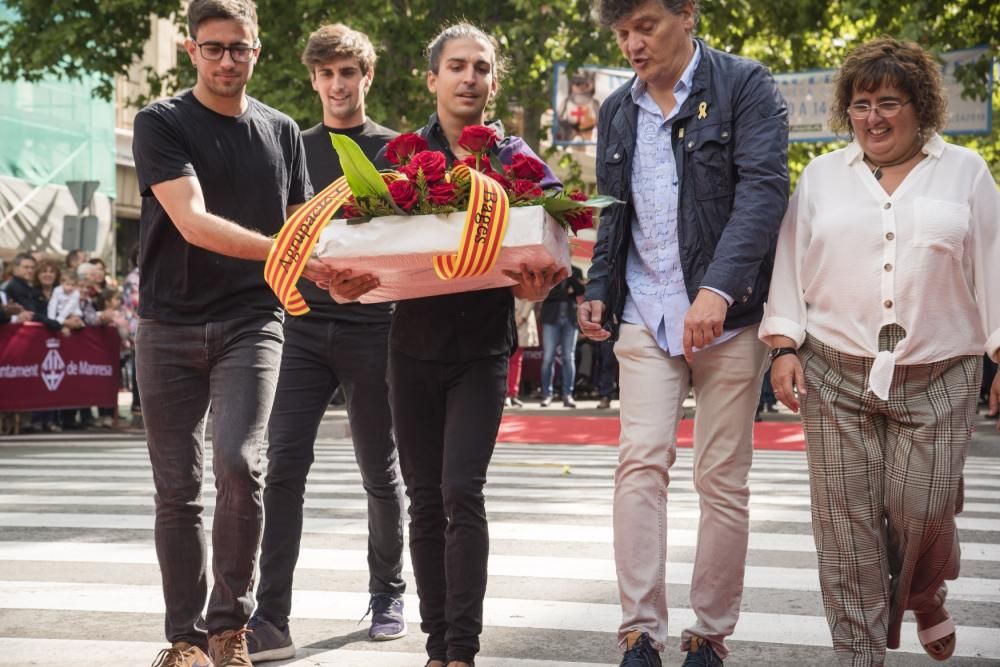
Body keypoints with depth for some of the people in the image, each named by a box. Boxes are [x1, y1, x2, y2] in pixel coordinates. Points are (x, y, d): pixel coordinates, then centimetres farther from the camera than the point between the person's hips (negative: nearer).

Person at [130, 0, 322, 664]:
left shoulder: (282, 131, 11)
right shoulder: (161, 123, -1)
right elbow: (193, 223, -15)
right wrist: (281, 253, -27)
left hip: (252, 322, 1)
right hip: (170, 327, -1)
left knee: (239, 464, -18)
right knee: (178, 488, 3)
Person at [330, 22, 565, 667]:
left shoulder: (517, 160, 2)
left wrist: (533, 284, -23)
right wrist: (347, 279, -20)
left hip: (482, 347, -2)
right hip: (415, 344, 2)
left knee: (462, 492, -14)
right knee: (426, 499, 6)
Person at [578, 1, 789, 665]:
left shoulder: (745, 85, -4)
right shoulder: (618, 111, 13)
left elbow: (763, 189, -15)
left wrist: (717, 290, -26)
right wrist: (597, 291, 7)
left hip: (729, 313, -4)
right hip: (645, 316, 4)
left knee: (723, 480, 1)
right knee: (640, 465, -8)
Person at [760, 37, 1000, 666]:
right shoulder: (822, 175, 10)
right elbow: (791, 264, 9)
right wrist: (784, 346, -1)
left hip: (938, 380, -1)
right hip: (838, 377, 1)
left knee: (922, 508, -5)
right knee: (846, 520, -1)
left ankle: (926, 596, 29)